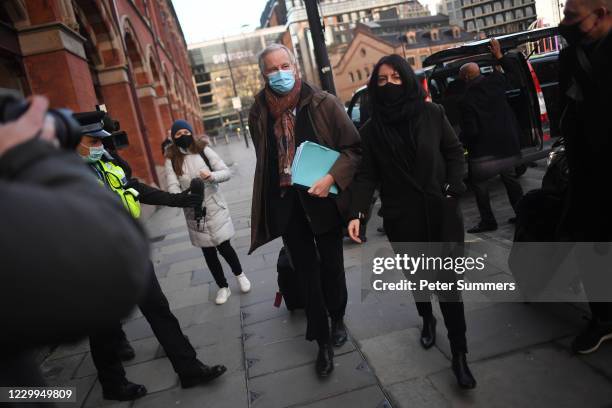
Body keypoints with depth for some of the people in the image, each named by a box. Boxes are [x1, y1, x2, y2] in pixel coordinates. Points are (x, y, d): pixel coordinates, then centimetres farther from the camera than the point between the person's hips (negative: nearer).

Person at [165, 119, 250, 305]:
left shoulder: (204, 151, -4)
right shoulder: (171, 160, -1)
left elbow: (226, 172, -6)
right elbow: (173, 187, -12)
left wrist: (211, 176, -26)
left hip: (215, 208, -2)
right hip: (194, 212, 2)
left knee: (223, 246, -2)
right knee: (208, 252, 11)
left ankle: (239, 274, 30)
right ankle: (223, 287, 30)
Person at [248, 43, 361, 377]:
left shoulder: (323, 103, -7)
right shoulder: (259, 112, 2)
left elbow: (353, 147, -6)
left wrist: (331, 178, -20)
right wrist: (267, 204, 14)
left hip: (323, 199, -1)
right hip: (285, 205, 2)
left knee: (331, 265, 15)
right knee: (306, 271, 9)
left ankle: (337, 320, 41)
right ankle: (323, 341, 23)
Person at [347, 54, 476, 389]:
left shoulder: (432, 114, -2)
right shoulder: (370, 130, -1)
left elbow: (455, 151, 6)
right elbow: (366, 176, -5)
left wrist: (452, 189, -6)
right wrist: (357, 213, -18)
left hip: (441, 212, -1)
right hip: (401, 219, 1)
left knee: (449, 282, -1)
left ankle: (459, 354, 11)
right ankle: (427, 320, 46)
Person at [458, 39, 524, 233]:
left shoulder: (466, 100, -19)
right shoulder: (495, 82, -3)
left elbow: (470, 131, -17)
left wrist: (461, 142, 2)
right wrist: (499, 56, 24)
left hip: (482, 148, -6)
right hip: (506, 142, 6)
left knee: (479, 184, 6)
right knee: (509, 178, 18)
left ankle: (488, 221, 8)